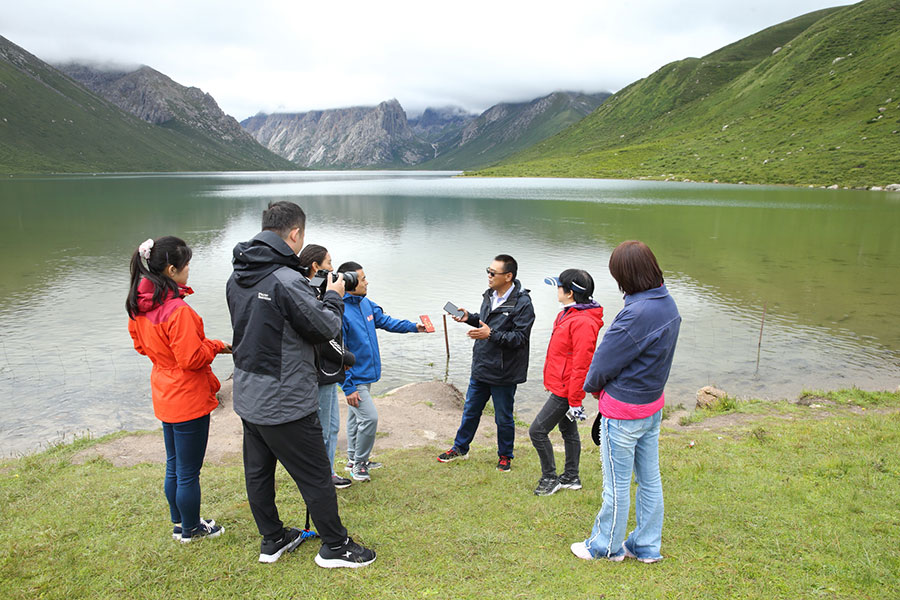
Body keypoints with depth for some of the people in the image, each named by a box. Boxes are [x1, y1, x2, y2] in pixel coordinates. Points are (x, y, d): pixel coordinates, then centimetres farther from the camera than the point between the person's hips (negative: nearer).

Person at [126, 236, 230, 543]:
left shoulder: (139, 305, 1)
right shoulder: (177, 309, -27)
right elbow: (192, 358, -24)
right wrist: (216, 346, -7)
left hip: (165, 397, 9)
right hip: (189, 400, -9)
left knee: (174, 466, 23)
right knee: (188, 472, 9)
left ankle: (179, 523, 39)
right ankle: (191, 529, 26)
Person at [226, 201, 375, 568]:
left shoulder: (236, 279, 3)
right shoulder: (286, 280, -24)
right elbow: (326, 328, -17)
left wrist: (316, 294, 10)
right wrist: (333, 296, 1)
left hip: (248, 397, 9)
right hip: (284, 403, -8)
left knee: (258, 471, 19)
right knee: (316, 476, 7)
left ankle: (272, 540, 37)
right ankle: (334, 547, 22)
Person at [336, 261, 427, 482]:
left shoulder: (366, 303, 2)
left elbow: (385, 321, 14)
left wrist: (413, 327, 1)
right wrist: (348, 388, -21)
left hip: (365, 374, 9)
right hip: (354, 379, -9)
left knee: (356, 417, 19)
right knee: (369, 417, -9)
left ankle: (354, 459, 33)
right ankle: (359, 464, 10)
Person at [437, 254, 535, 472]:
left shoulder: (522, 304, -20)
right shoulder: (490, 295, 5)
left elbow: (520, 338, -23)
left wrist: (491, 335, -29)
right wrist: (470, 318, 2)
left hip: (503, 373, -7)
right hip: (481, 368, 7)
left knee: (503, 418, 11)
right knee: (470, 410, 21)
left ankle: (505, 456, 33)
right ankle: (460, 448, 39)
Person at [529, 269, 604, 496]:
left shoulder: (583, 323, -24)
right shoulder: (568, 314, 9)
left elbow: (581, 366, -24)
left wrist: (575, 402, -20)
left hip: (565, 391, -10)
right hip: (561, 386, 10)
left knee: (538, 430, -5)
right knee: (568, 431, 19)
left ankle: (549, 478, 11)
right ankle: (571, 478, 32)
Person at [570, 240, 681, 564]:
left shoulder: (637, 314, -29)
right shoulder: (668, 305, 0)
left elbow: (605, 361, -18)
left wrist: (591, 385, 2)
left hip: (624, 411, -9)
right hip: (652, 404, 9)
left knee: (617, 485, 10)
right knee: (649, 480, 19)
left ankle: (607, 546, 29)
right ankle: (647, 546, 35)